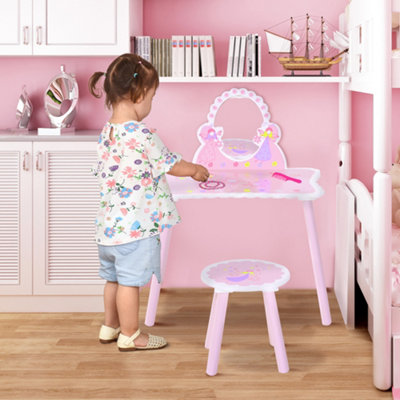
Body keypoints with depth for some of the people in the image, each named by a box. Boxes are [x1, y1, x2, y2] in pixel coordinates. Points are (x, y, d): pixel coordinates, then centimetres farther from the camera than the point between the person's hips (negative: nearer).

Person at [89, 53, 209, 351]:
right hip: (135, 225, -8)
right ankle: (129, 335, 16)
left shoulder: (107, 133, 5)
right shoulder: (142, 135, -20)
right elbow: (172, 165, -9)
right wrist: (195, 170, 12)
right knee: (130, 281, 4)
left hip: (109, 223, 8)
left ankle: (110, 326, 35)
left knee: (114, 278, 21)